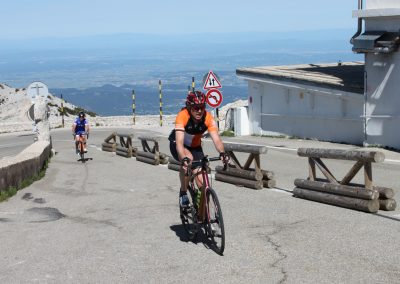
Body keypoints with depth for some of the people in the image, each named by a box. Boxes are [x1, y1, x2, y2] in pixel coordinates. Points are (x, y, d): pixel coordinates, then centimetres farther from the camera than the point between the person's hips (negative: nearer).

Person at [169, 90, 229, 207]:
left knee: (201, 180, -9)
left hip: (195, 147, 3)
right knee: (189, 159, -35)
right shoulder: (182, 116, -33)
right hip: (177, 145, -3)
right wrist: (184, 159, -60)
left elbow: (216, 139, -34)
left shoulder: (208, 118, -25)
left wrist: (222, 153, -55)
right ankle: (183, 193, -15)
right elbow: (179, 142, -43)